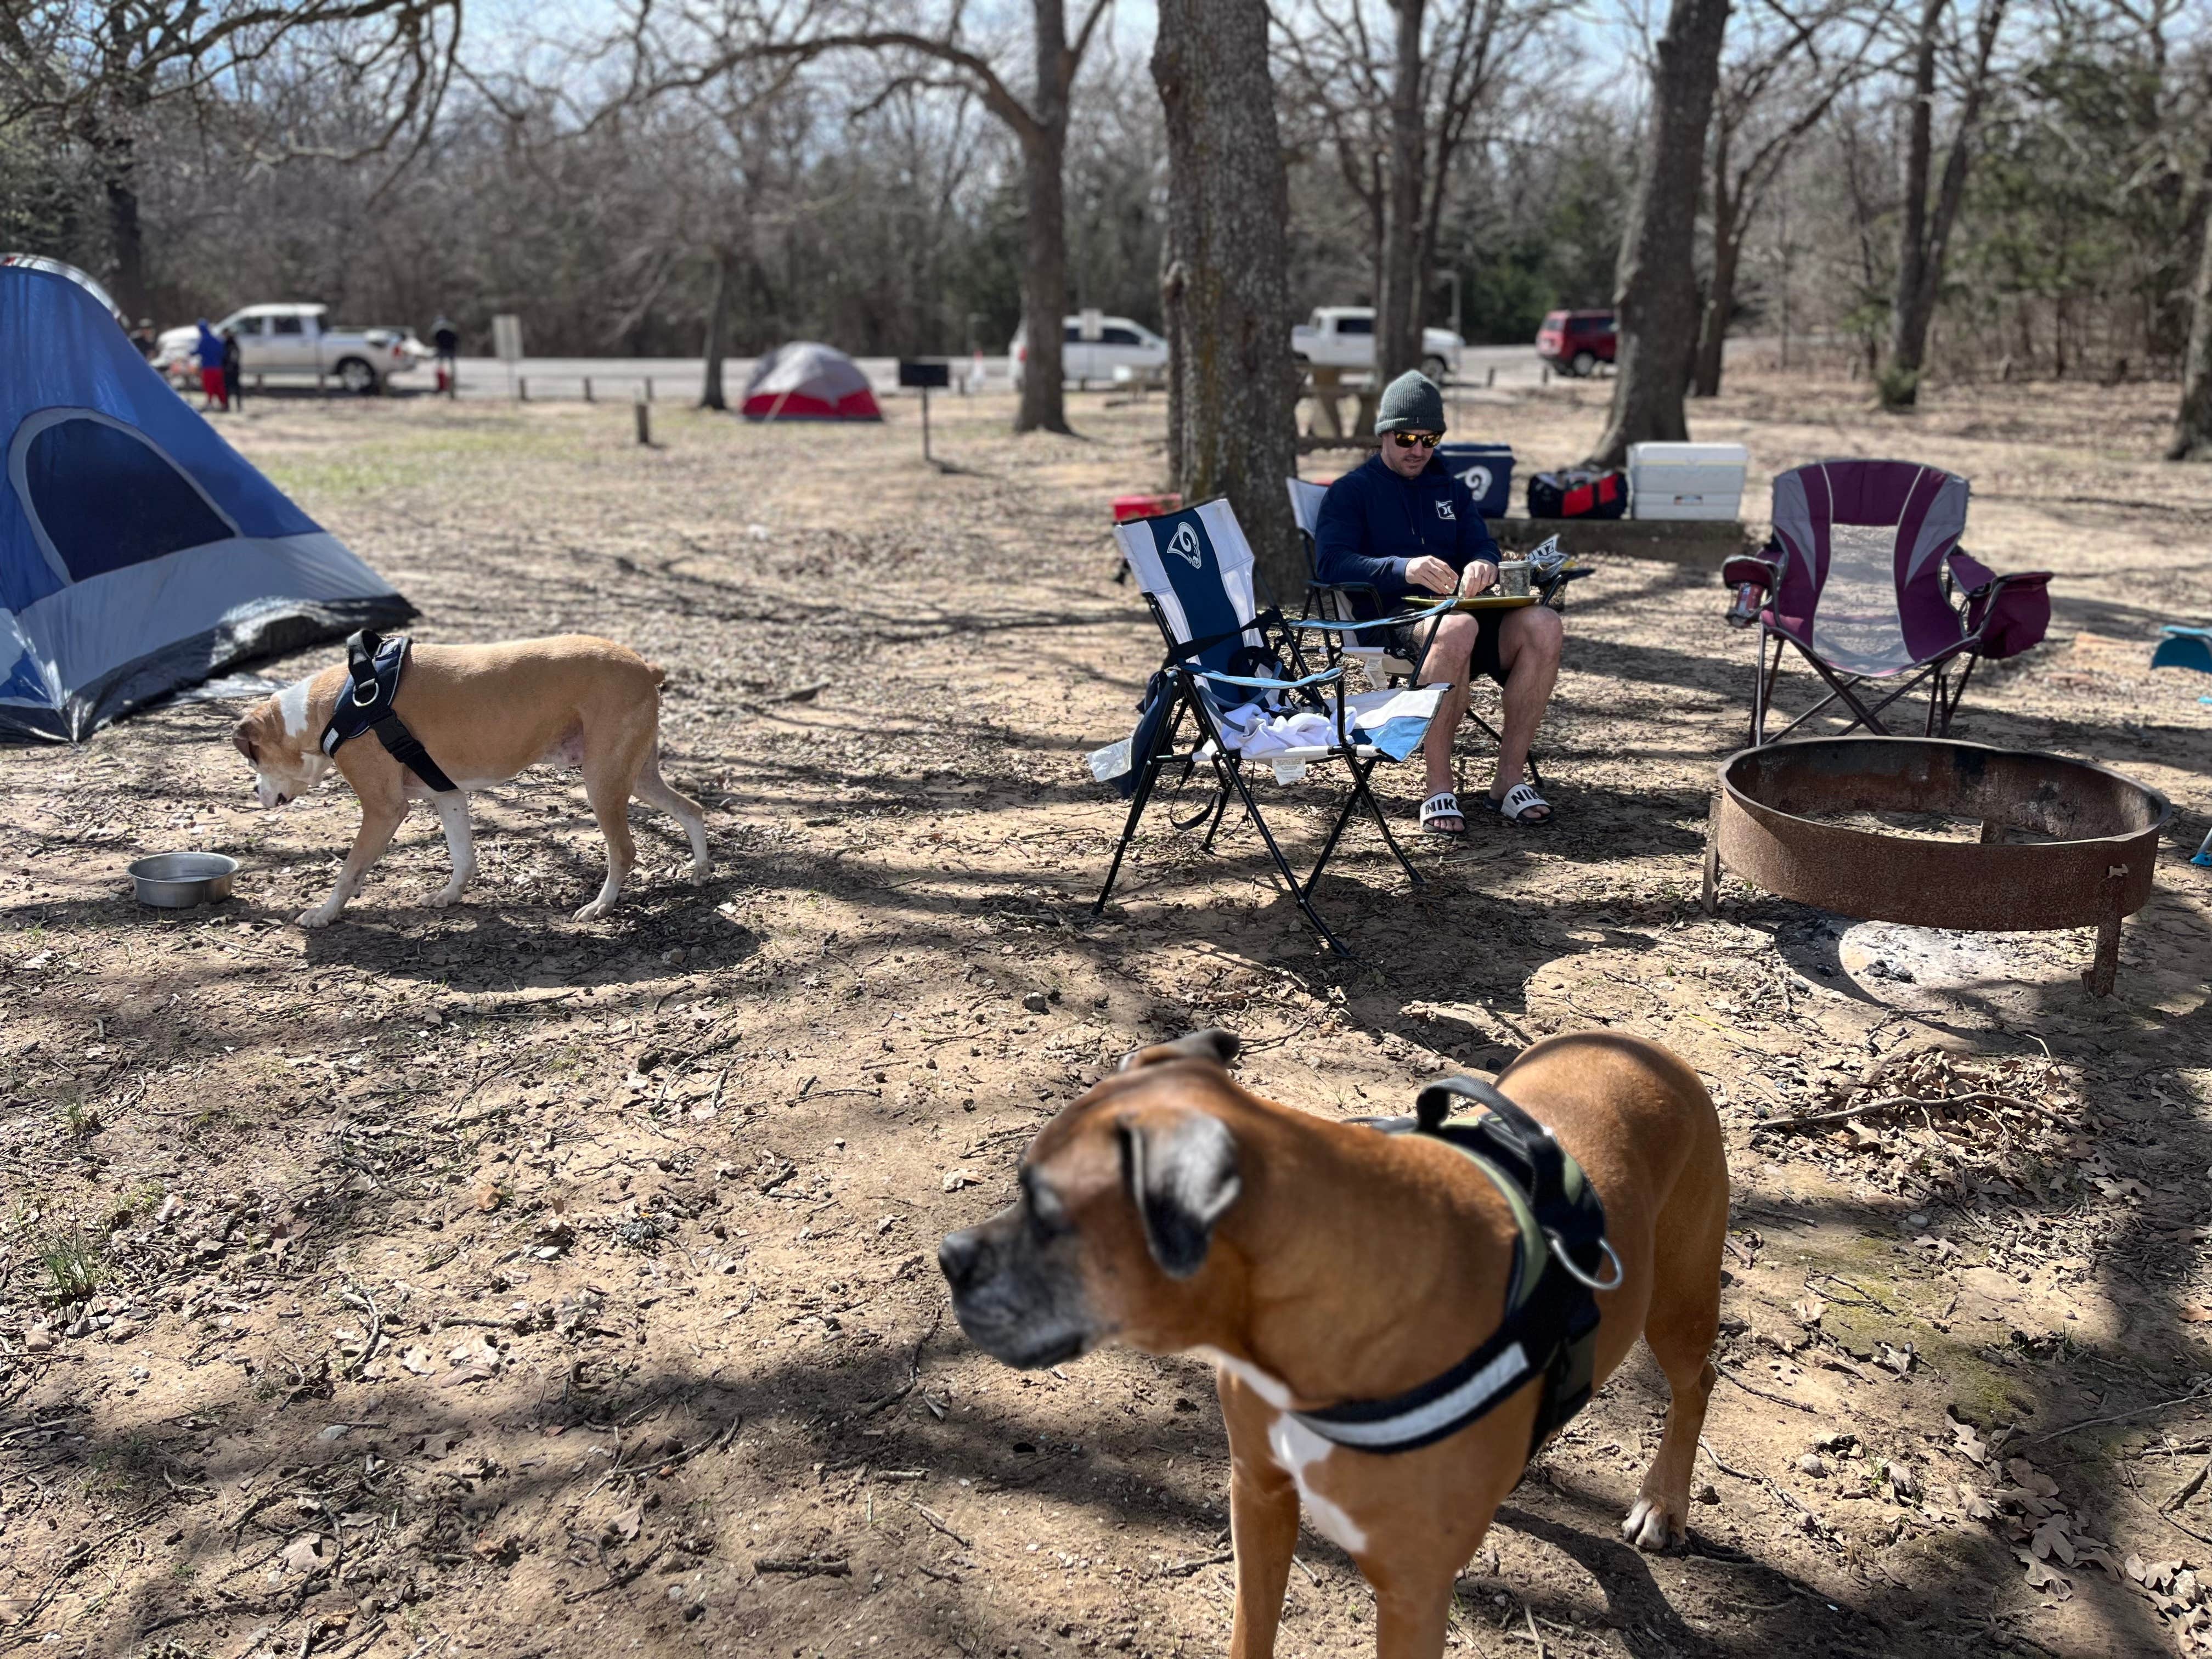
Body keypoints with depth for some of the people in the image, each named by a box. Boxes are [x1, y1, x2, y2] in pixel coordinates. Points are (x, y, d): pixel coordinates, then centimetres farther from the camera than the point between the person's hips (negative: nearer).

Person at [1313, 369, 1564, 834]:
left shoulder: (1450, 490, 27)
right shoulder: (1351, 491, 9)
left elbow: (1483, 546, 16)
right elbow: (1330, 562, -8)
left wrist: (1483, 565, -12)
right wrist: (1404, 568, -26)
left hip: (1459, 607, 5)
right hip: (1392, 617, -5)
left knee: (1543, 625, -26)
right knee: (1456, 627, -40)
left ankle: (1510, 778, -19)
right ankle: (1439, 789, -32)